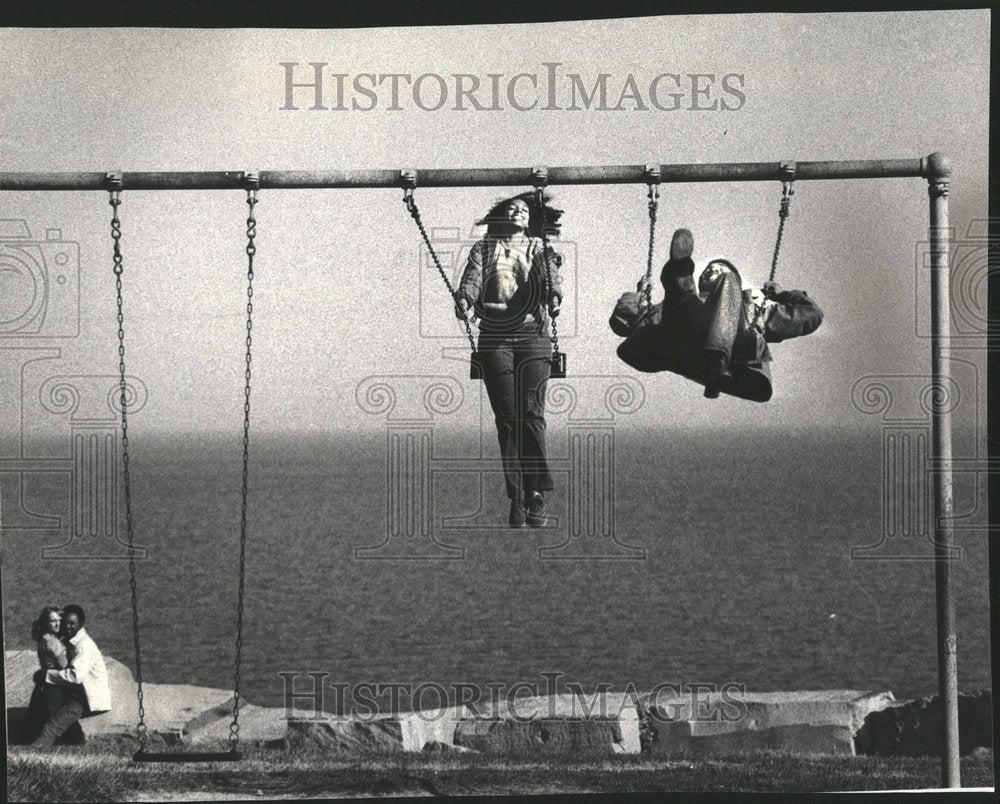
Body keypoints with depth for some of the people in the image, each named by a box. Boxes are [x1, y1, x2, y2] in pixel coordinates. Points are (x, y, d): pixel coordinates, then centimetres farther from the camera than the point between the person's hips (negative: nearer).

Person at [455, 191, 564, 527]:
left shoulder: (539, 248, 17)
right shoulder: (484, 249, 18)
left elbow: (551, 274, -3)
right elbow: (472, 276, -1)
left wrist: (554, 295, -26)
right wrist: (464, 298, -24)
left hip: (533, 335, 0)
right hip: (494, 336, 0)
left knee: (531, 413, -11)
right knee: (507, 416, -6)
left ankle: (536, 495, -10)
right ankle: (517, 499, -6)